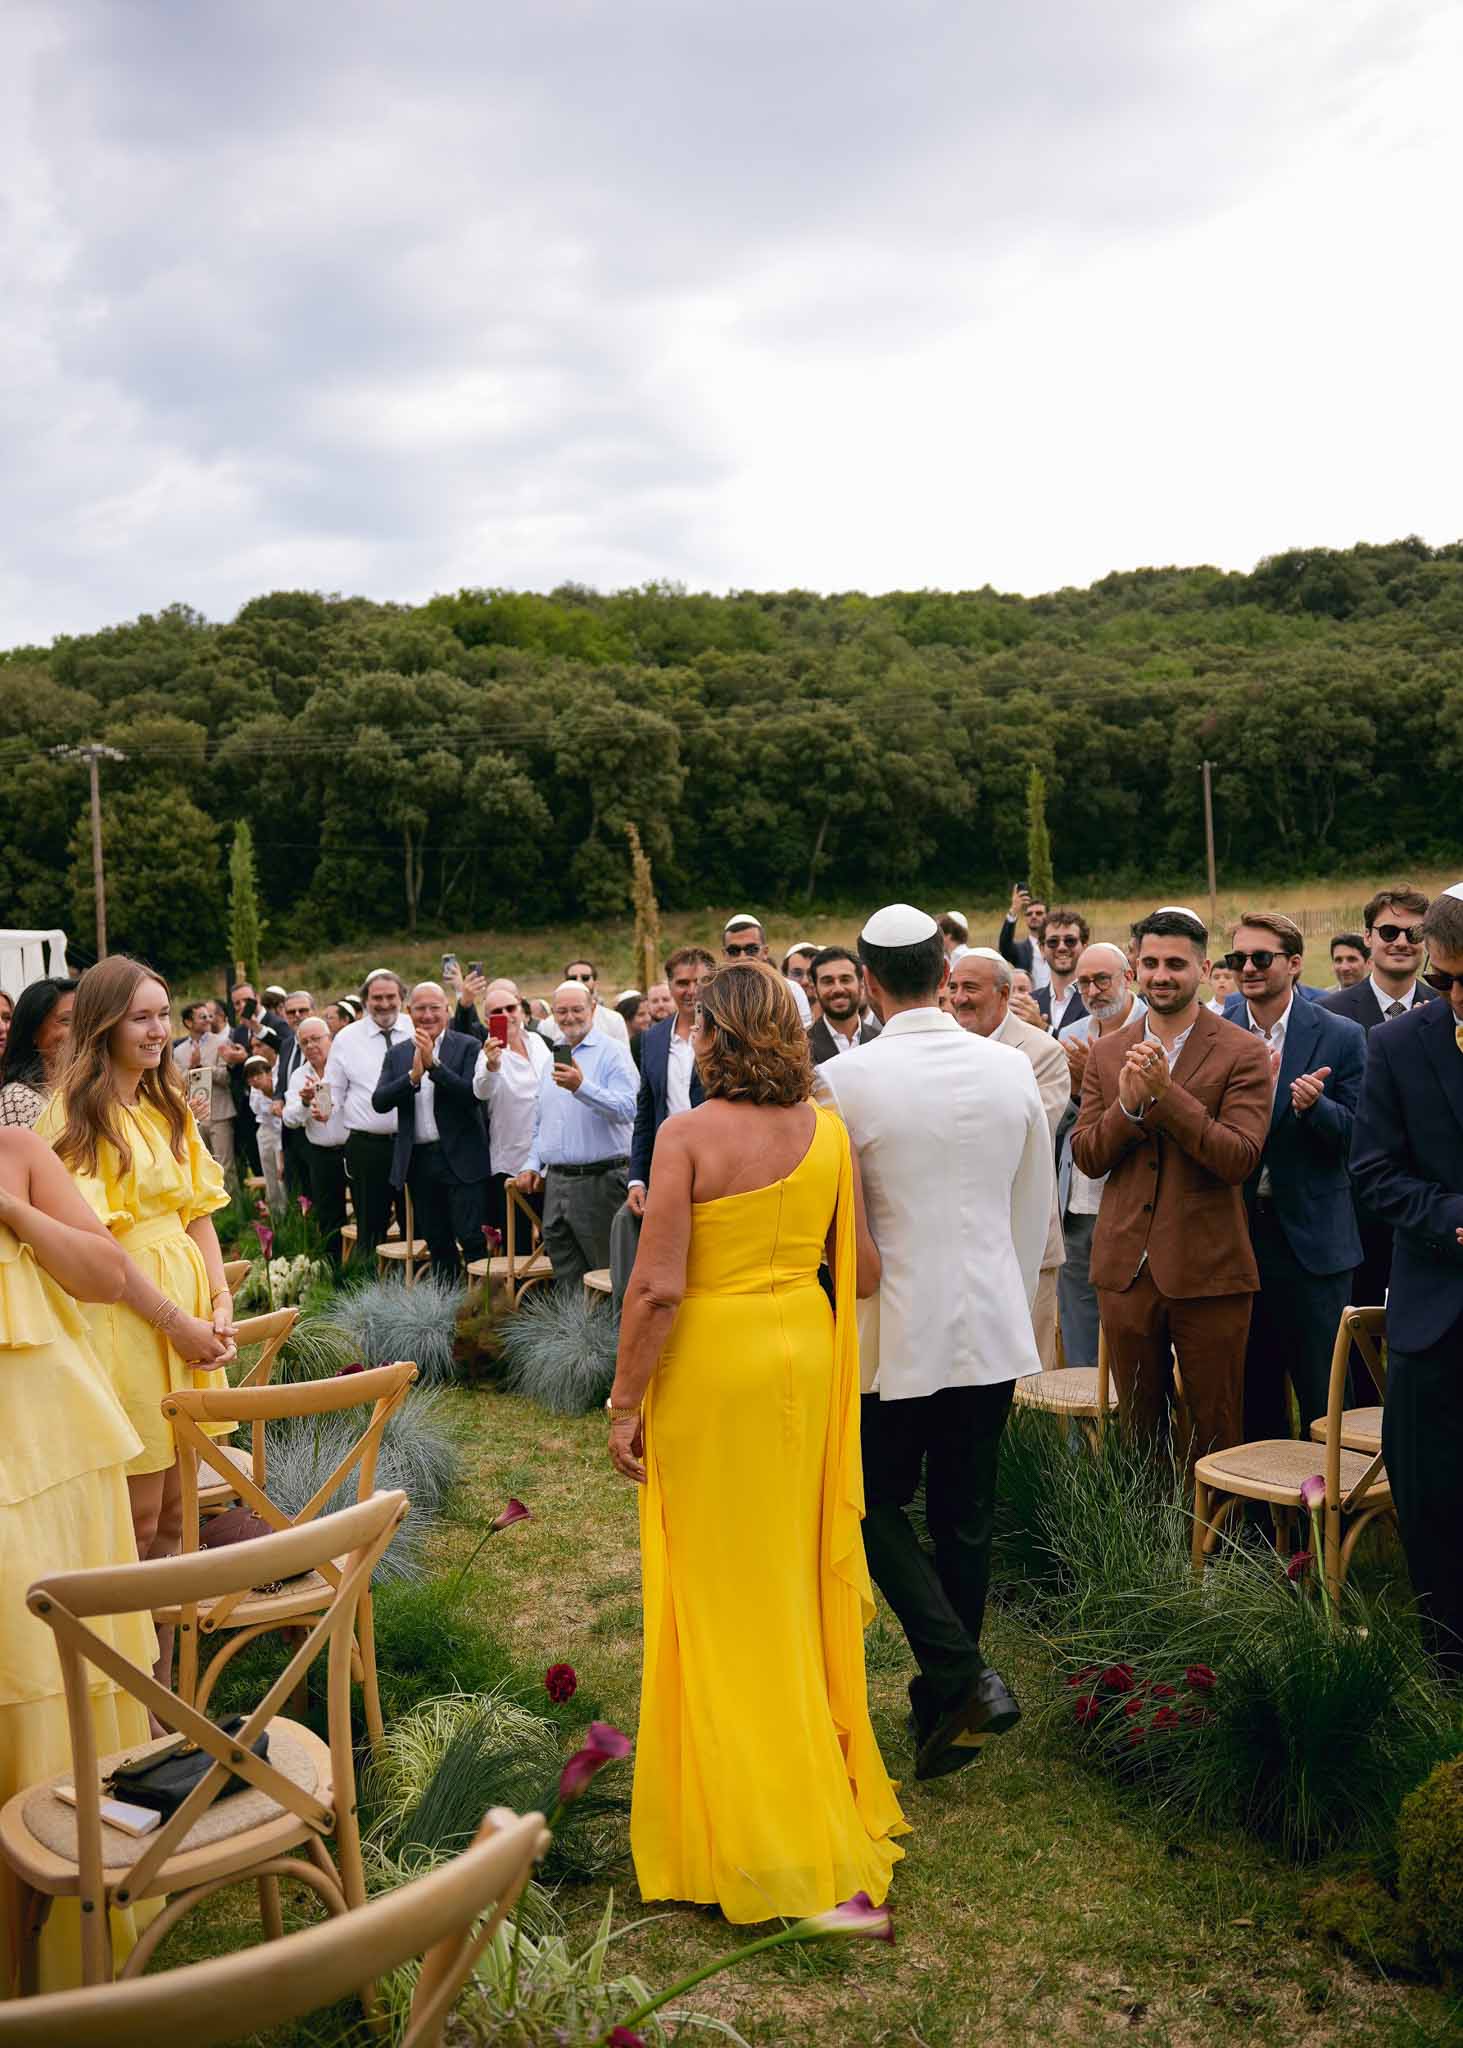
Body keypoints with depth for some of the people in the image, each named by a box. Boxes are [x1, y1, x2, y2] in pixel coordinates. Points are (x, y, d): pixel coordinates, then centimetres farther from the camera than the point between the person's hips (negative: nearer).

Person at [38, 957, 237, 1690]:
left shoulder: (169, 1107, 12)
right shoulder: (75, 1114, -9)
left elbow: (200, 1211, 9)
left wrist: (221, 1304, -3)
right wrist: (177, 1321, -16)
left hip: (188, 1308, 7)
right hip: (121, 1317, -6)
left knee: (174, 1514, 12)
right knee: (138, 1522, 1)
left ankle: (163, 1678, 24)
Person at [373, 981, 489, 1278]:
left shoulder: (468, 1047, -2)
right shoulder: (397, 1054, 10)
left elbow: (474, 1095, -15)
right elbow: (379, 1102, -1)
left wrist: (433, 1064, -20)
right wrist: (413, 1076, -16)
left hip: (461, 1157, -4)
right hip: (418, 1161, 4)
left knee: (473, 1240, -8)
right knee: (437, 1245, 12)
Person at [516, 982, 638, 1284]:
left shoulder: (612, 1053, -6)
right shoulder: (553, 1056, 17)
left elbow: (628, 1109, -20)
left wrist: (582, 1087, -29)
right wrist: (533, 1165, 14)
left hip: (599, 1180, -7)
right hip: (556, 1182, 7)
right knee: (566, 1280, 11)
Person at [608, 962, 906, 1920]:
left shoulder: (689, 1135, -16)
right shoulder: (828, 1131, -2)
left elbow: (657, 1287, -19)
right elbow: (864, 1272, 3)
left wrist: (625, 1402, -8)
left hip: (710, 1367, -5)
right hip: (805, 1358, 5)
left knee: (722, 1592, 9)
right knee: (798, 1576, 21)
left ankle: (751, 1832, 20)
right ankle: (824, 1775, 37)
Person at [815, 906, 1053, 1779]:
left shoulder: (843, 1079, -14)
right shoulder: (1011, 1068, -1)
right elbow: (1037, 1210, 8)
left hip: (894, 1330, -4)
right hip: (992, 1326, 4)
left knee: (878, 1502, 14)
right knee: (968, 1517, 14)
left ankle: (960, 1674, -2)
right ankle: (948, 1712, 27)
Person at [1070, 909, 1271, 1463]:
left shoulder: (1242, 1054, -5)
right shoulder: (1106, 1053, 8)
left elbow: (1240, 1158, -15)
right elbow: (1086, 1157, 3)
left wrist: (1166, 1093, -22)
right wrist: (1128, 1105, -15)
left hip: (1209, 1270, -3)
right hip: (1125, 1267, 4)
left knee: (1216, 1434, 7)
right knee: (1137, 1430, 15)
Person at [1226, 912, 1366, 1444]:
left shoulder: (1341, 1037, -2)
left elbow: (1355, 1135, -4)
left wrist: (1313, 1105, -23)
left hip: (1311, 1236, -2)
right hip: (1236, 1232, 3)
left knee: (1321, 1393, 3)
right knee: (1252, 1385, 13)